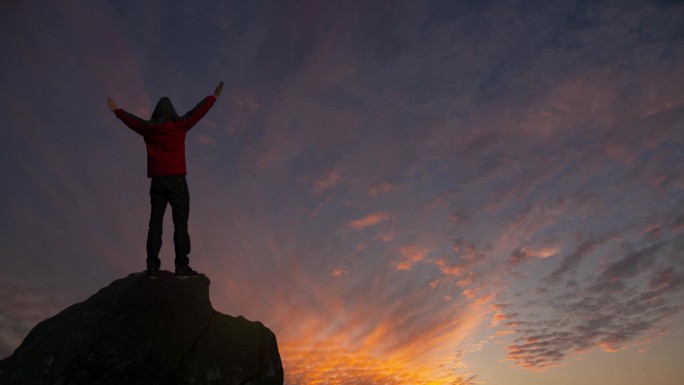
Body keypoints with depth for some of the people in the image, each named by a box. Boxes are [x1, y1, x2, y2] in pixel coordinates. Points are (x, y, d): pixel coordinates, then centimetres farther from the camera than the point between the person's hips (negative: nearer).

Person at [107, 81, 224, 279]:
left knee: (155, 224, 6)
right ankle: (182, 267, -9)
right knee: (180, 224, -4)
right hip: (177, 181, -3)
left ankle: (152, 267, 5)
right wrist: (214, 96, 19)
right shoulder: (179, 125, -1)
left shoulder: (147, 128, 8)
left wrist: (116, 110, 45)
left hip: (157, 182, 4)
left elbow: (131, 119, 26)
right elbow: (197, 112, 8)